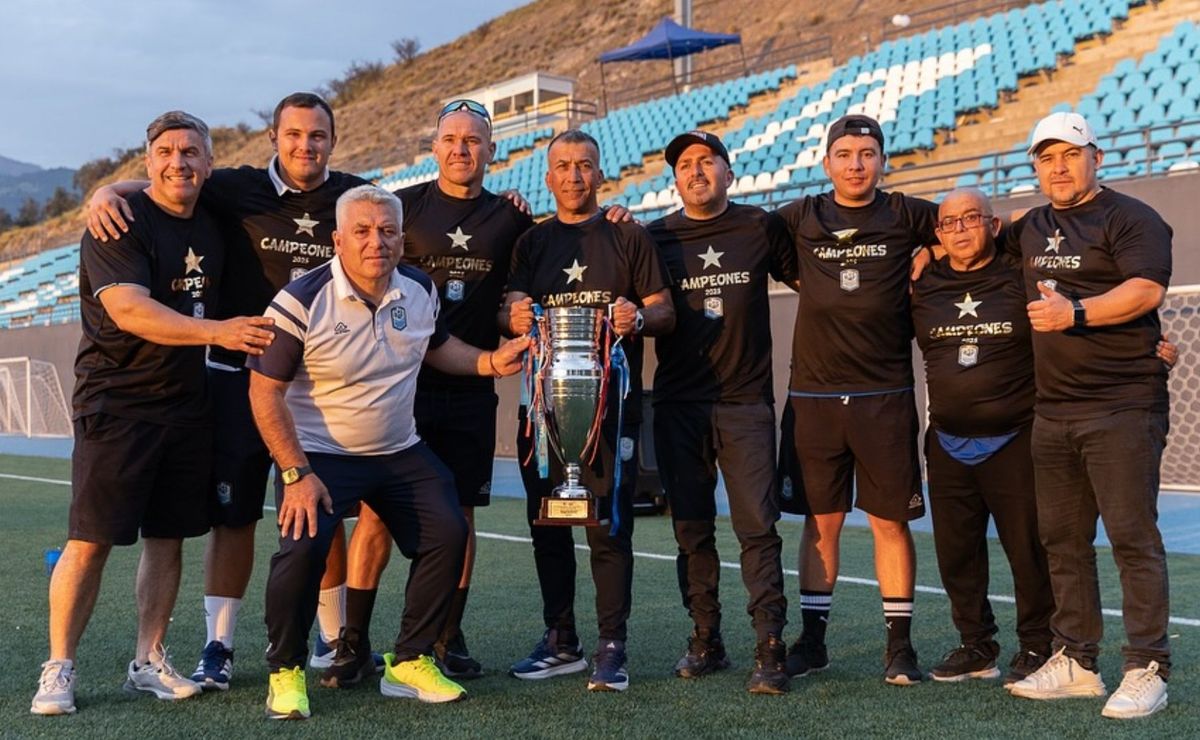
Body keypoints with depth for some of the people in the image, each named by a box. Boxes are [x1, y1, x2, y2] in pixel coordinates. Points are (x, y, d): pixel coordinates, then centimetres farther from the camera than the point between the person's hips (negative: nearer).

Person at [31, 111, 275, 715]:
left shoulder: (213, 225, 11)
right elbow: (128, 309, -24)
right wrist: (218, 331, -31)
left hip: (186, 403, 6)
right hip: (115, 403, -6)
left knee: (168, 535, 9)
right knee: (90, 540, -3)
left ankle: (149, 661, 20)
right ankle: (58, 669, 9)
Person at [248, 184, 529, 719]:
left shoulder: (420, 291, -1)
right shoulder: (302, 301, -17)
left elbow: (436, 345, 20)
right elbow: (265, 392, -15)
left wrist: (491, 362, 1)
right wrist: (296, 474, -21)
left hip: (400, 452, 5)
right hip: (319, 454, -5)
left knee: (448, 535, -5)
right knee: (303, 547, -24)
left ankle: (409, 662, 13)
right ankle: (286, 672, -1)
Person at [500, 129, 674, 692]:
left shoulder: (629, 238, 8)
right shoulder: (531, 243, 16)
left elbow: (664, 312, 5)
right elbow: (511, 310, 8)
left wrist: (640, 317, -18)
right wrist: (514, 318, -16)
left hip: (612, 399, -3)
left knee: (609, 524, -5)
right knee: (547, 523, 7)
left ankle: (611, 648, 1)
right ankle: (560, 641, 18)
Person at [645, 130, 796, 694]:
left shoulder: (761, 228, 6)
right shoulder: (655, 239, 7)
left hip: (746, 402, -1)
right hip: (678, 405, 2)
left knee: (758, 526, -6)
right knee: (692, 530, 7)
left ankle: (770, 651, -1)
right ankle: (705, 641, 19)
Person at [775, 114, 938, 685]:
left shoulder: (906, 217, 3)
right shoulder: (800, 219, 7)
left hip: (885, 396, -1)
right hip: (813, 396, 1)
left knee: (890, 521, 2)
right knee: (820, 521, 8)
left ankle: (900, 645, 14)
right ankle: (812, 639, 19)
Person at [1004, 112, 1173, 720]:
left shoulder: (1129, 218, -3)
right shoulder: (1031, 228, 17)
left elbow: (1147, 289, -17)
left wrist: (1075, 313, -28)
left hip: (1122, 406, -7)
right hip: (1052, 411, 7)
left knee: (1132, 538, -6)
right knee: (1062, 539, 10)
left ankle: (1147, 671, 2)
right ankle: (1075, 662, 20)